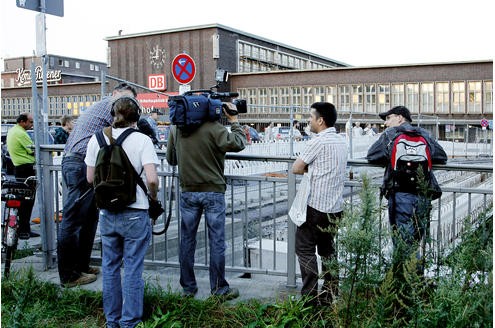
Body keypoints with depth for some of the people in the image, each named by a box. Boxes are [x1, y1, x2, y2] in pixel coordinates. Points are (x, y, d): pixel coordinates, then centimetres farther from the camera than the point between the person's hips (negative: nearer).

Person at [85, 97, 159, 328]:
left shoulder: (97, 139, 1)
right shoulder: (142, 140, -10)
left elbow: (90, 178, 5)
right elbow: (152, 179, -19)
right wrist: (153, 197, 0)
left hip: (107, 213, 4)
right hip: (135, 213, -4)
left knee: (110, 267, 16)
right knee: (133, 270, 6)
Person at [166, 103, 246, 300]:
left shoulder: (175, 129, 4)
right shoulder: (212, 128, -13)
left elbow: (171, 159, 13)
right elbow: (237, 143, -17)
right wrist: (234, 121, -4)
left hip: (188, 191, 4)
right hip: (213, 191, -4)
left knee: (187, 240, 12)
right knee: (217, 241, 4)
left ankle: (188, 288, 20)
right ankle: (219, 289, 11)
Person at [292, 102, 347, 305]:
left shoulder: (318, 141, -14)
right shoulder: (341, 141, 11)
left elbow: (296, 169, -9)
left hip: (317, 206, -8)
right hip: (335, 206, 8)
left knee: (305, 248, 0)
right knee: (327, 249, 16)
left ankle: (310, 296, -2)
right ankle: (330, 294, 20)